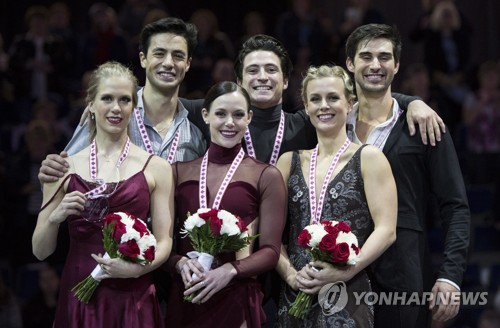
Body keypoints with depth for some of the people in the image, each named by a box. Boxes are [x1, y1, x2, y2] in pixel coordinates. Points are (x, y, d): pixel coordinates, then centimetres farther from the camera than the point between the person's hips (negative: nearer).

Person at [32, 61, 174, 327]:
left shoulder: (156, 168, 2)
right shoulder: (66, 168, 4)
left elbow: (163, 243, 1)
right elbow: (40, 252, 6)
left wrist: (137, 268, -17)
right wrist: (55, 217, -12)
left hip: (133, 299, -1)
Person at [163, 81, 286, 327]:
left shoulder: (266, 176, 2)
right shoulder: (179, 171, 9)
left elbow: (270, 251, -3)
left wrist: (229, 270, -18)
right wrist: (180, 263, -11)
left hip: (237, 301, -2)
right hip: (184, 301, 2)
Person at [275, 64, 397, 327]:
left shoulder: (369, 158, 1)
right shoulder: (289, 162, 12)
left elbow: (386, 230, -6)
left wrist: (344, 271, -17)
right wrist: (290, 273, -9)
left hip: (348, 297, -3)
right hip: (294, 296, 3)